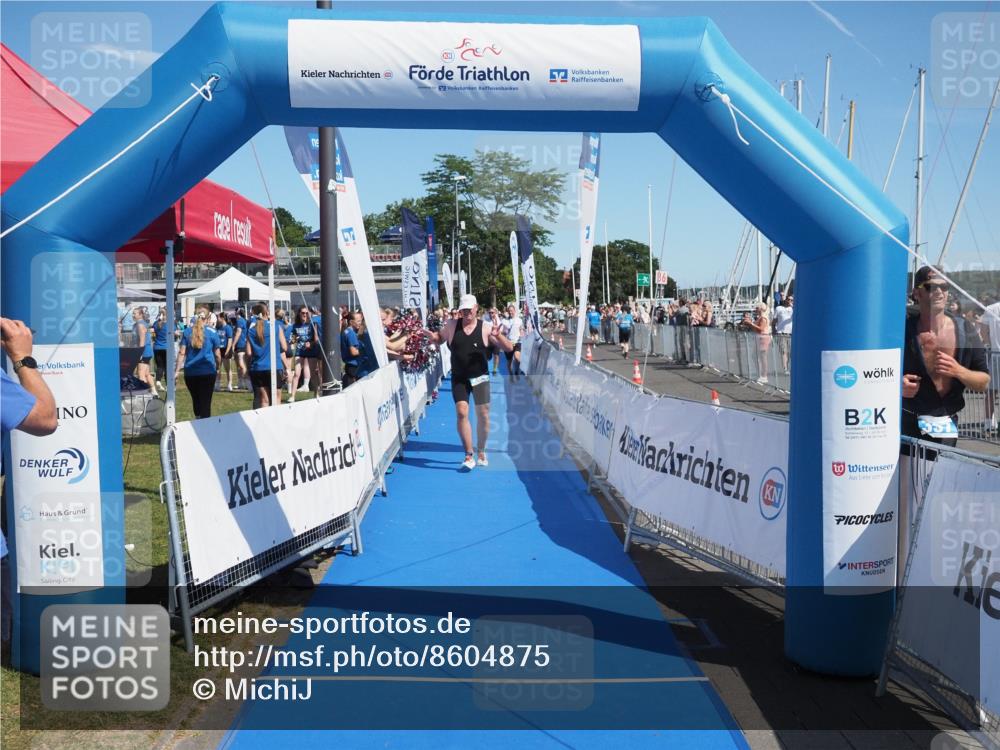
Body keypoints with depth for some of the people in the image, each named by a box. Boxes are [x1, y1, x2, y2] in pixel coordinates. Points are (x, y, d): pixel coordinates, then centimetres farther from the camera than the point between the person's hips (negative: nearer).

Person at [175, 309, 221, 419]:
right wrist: (217, 368, 16)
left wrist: (177, 370, -1)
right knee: (205, 401, -2)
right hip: (208, 371, -3)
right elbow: (217, 354, 2)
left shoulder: (187, 332, 6)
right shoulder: (212, 332, -1)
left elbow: (181, 353, -1)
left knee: (196, 399, 18)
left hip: (190, 372, 3)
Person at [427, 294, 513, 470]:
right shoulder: (451, 326, 1)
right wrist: (433, 337, -6)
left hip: (480, 377, 0)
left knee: (483, 415, 4)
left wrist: (498, 336, -25)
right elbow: (439, 338, 18)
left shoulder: (485, 328, -4)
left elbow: (509, 348, -5)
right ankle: (469, 456, -5)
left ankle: (481, 452, 25)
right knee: (461, 412, -11)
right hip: (459, 379, 1)